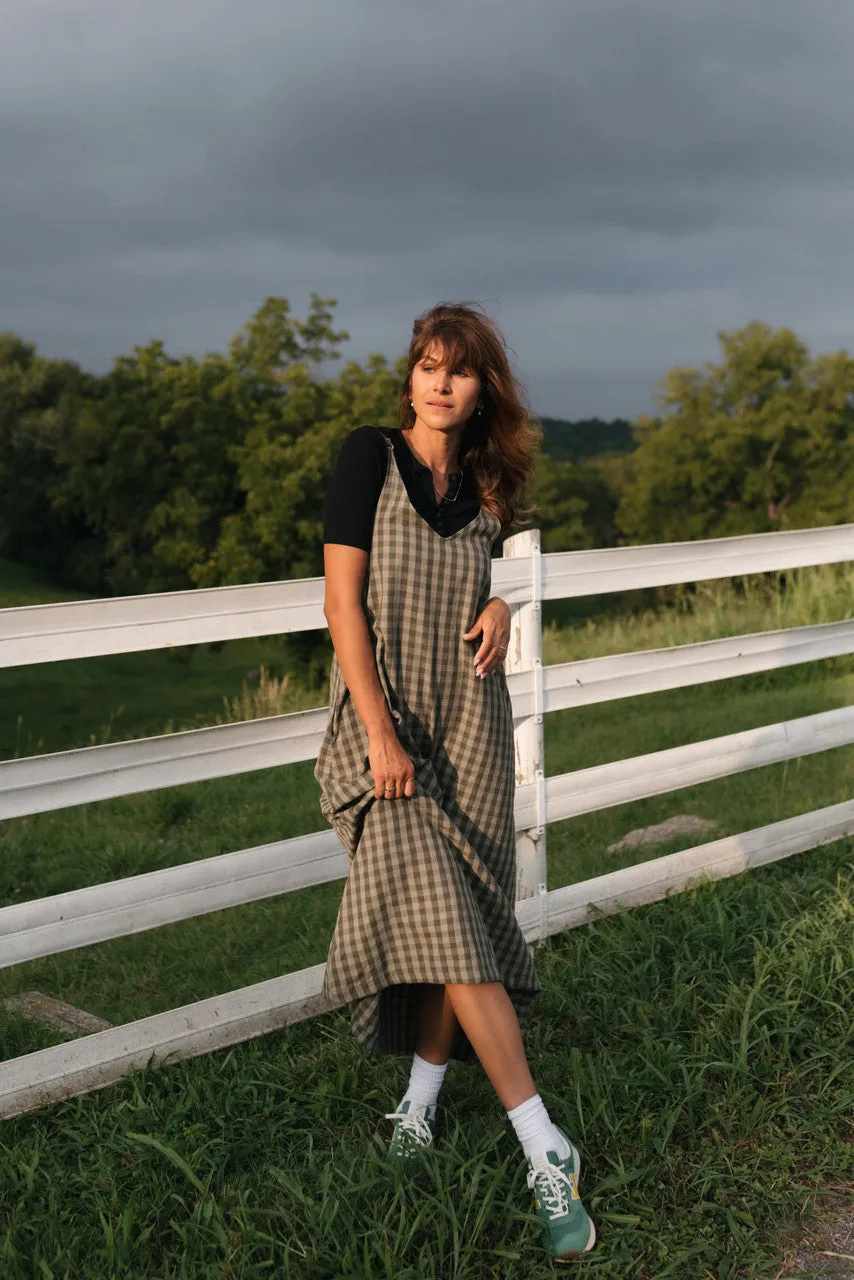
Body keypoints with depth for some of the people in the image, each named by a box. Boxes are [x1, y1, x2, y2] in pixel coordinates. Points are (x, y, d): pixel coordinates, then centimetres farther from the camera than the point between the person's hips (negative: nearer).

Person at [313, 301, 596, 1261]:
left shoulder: (482, 486, 9)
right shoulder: (370, 456, -5)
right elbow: (342, 598, -11)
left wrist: (497, 608, 0)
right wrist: (380, 731, -17)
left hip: (468, 722, 5)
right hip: (387, 721, -4)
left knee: (454, 919, 4)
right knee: (442, 922, -12)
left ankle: (423, 1094, 23)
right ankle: (545, 1149, -11)